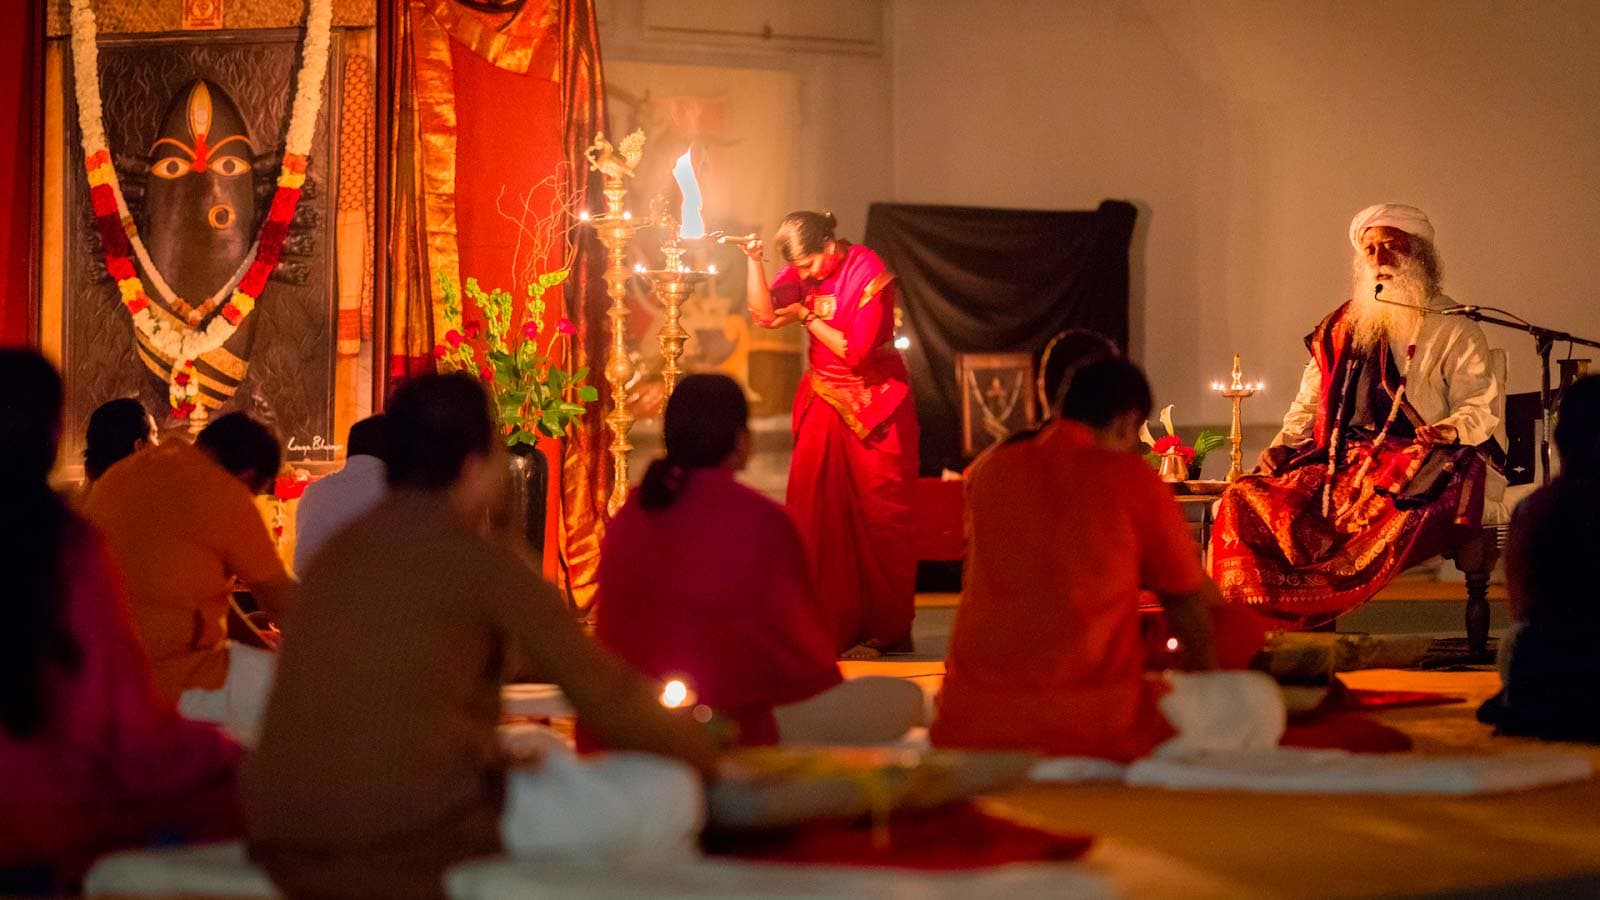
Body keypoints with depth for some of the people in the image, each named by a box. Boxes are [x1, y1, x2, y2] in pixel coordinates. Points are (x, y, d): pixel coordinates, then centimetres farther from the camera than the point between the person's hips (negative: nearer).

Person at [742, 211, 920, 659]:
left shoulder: (869, 273, -16)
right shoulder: (804, 270, 3)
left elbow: (855, 351, -19)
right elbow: (765, 314, -9)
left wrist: (807, 316, -11)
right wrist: (755, 262, -18)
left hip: (874, 407, -6)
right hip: (824, 403, 6)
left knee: (879, 519, -1)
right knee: (814, 514, 0)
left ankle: (887, 631, 5)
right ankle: (831, 627, 5)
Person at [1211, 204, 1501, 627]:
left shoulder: (1454, 329, 8)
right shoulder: (1339, 329, 21)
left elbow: (1481, 407, 0)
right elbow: (1309, 402, 27)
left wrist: (1452, 429, -23)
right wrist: (1284, 444, 8)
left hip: (1417, 468, -4)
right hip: (1343, 464, 4)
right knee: (1244, 501, -19)